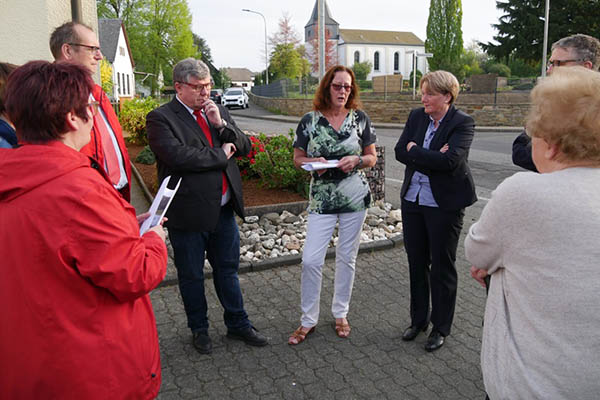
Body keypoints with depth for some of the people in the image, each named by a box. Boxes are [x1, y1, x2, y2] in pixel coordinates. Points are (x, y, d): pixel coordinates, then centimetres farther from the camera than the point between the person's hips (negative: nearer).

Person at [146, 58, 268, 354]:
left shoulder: (218, 112, 9)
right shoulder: (161, 118, -11)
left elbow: (244, 147, 5)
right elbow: (177, 156, -26)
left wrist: (222, 124, -12)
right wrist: (221, 154, -14)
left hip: (224, 210, 5)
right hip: (189, 214, -5)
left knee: (228, 269, 19)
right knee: (192, 276, 14)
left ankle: (237, 324, 36)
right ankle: (199, 329, 35)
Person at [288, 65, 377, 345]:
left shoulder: (360, 119, 2)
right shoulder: (310, 120, 0)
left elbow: (372, 158, 7)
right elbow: (297, 158, 5)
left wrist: (356, 160, -14)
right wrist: (313, 163, -15)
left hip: (355, 196, 1)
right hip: (322, 198, -1)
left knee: (347, 258, 10)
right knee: (310, 259, -5)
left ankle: (340, 313, 29)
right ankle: (308, 320, 14)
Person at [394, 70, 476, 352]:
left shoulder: (462, 123, -10)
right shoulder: (416, 116, 6)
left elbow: (450, 161, -24)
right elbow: (400, 152, -5)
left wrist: (414, 151, -15)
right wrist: (433, 157, -16)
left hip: (444, 204, -5)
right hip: (412, 199, 5)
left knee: (442, 266, 6)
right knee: (416, 262, 15)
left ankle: (441, 328, 24)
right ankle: (419, 319, 33)